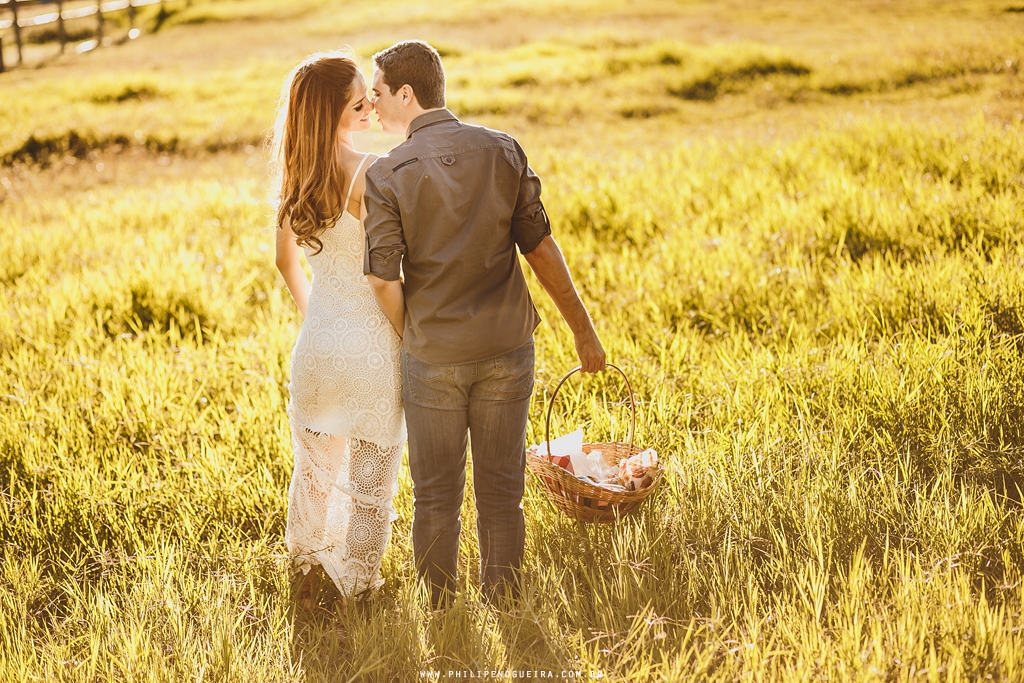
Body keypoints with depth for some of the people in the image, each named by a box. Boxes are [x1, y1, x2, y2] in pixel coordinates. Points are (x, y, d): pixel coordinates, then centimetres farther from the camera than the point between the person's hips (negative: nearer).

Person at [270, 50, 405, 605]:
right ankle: (357, 593, 24)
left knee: (315, 466, 23)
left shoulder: (294, 175, 0)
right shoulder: (372, 173, -21)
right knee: (370, 476, 11)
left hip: (316, 344, 6)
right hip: (369, 345, -6)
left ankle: (305, 580, 38)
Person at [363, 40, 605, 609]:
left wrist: (411, 337, 8)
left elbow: (384, 279, -11)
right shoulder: (503, 150, -2)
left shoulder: (388, 174, -9)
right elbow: (540, 247, -1)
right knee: (502, 493, 12)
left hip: (433, 356, -2)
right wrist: (584, 331, 6)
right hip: (507, 349, 2)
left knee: (436, 498, 12)